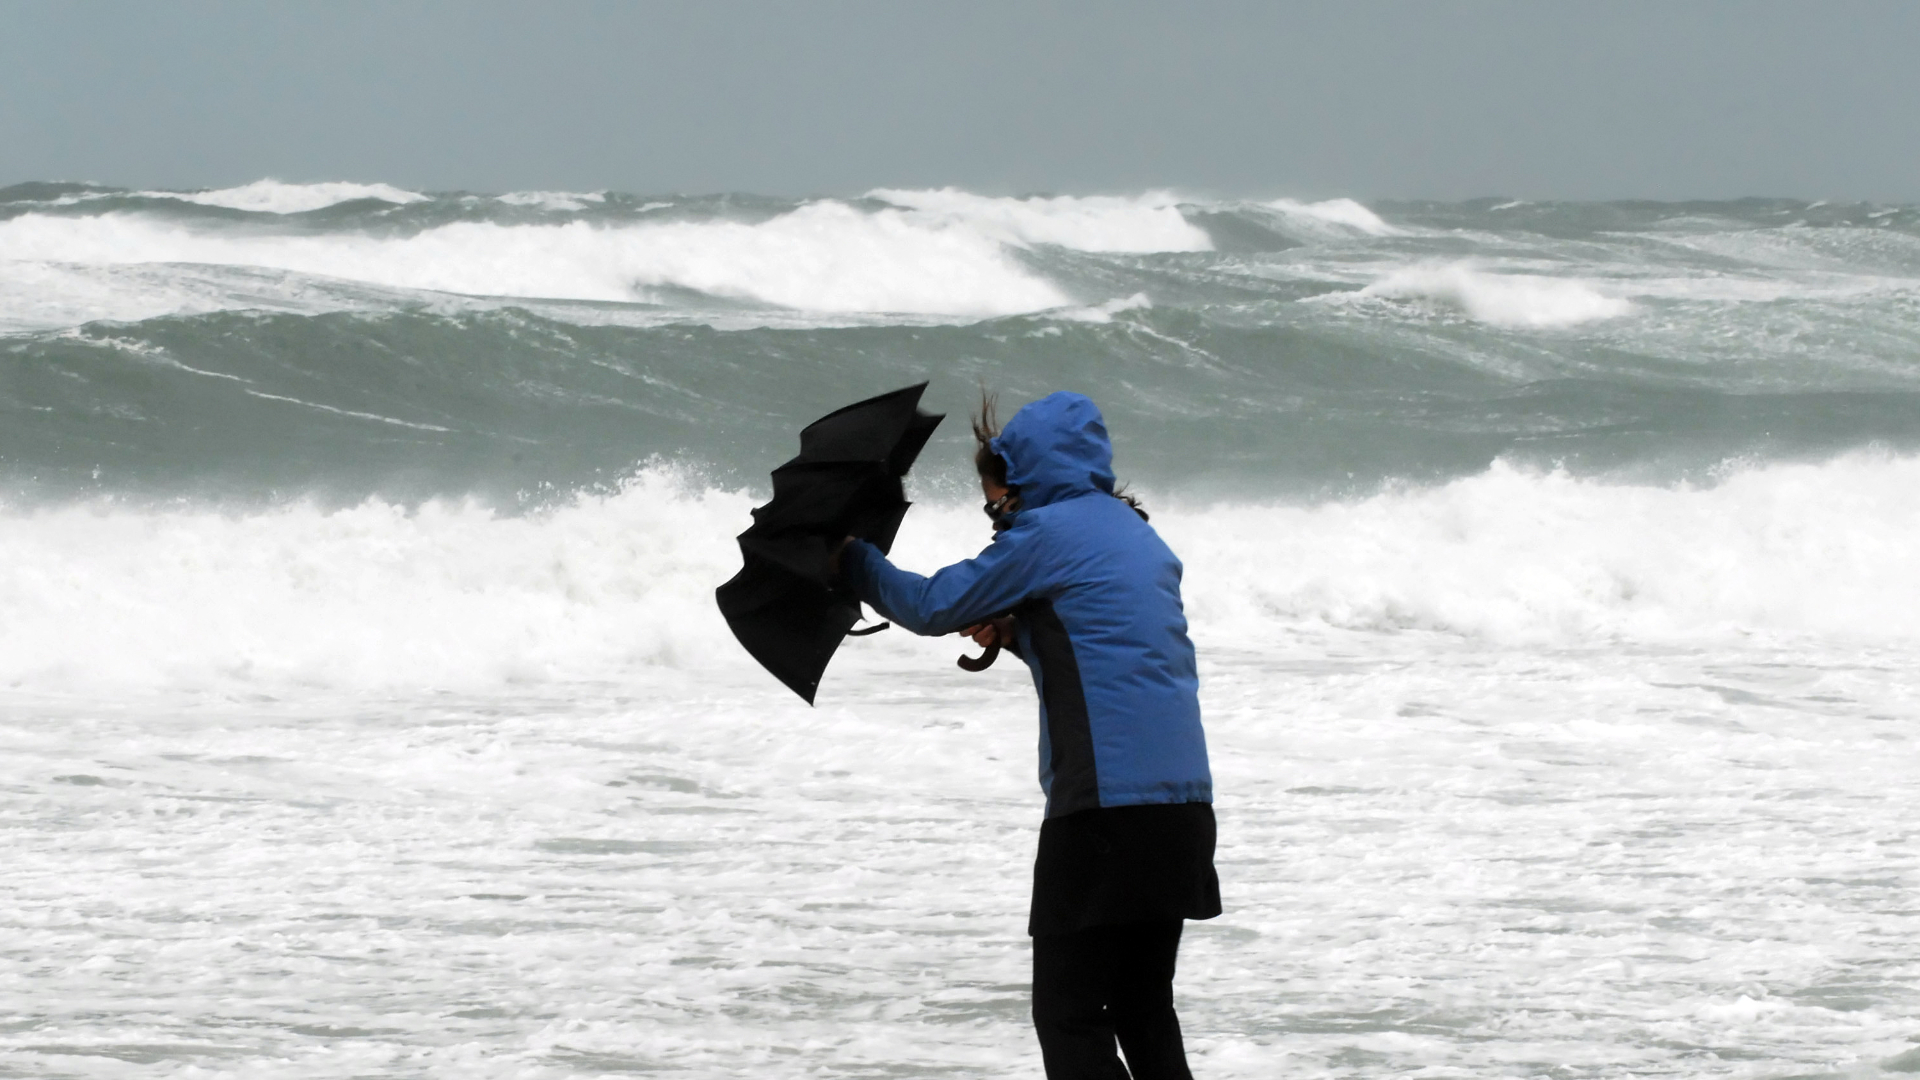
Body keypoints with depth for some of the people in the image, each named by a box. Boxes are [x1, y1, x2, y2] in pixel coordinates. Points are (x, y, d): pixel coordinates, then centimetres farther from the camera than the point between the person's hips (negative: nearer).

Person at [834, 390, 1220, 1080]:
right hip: (1183, 804, 8)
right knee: (1144, 1008, 15)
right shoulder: (1139, 535, 19)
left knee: (1068, 1015, -5)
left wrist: (850, 563, 17)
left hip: (1105, 804, -8)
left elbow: (933, 608, 1)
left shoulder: (1045, 532, -5)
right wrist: (1015, 635, 17)